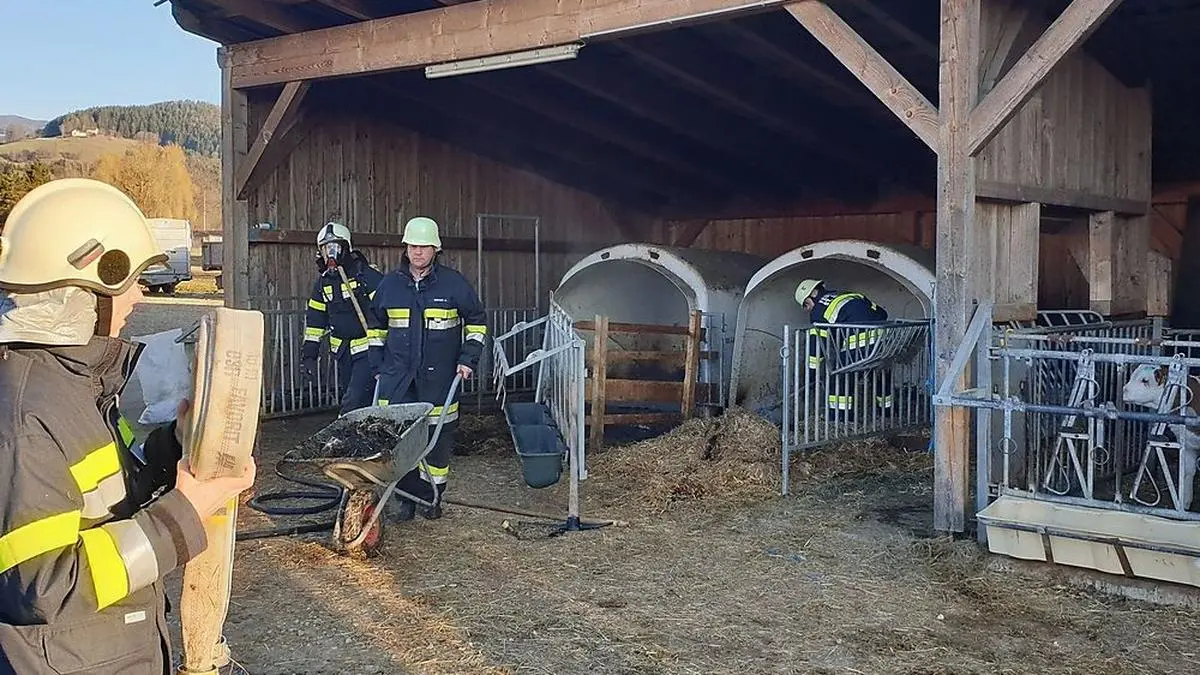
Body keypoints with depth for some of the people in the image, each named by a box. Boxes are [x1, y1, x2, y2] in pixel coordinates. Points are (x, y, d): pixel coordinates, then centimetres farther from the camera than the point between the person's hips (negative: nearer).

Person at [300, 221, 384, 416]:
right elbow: (315, 318, 14)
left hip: (367, 351, -7)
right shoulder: (323, 282, 9)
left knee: (354, 402, -15)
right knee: (348, 398, 13)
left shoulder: (367, 276, -13)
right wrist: (308, 355, 9)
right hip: (343, 352, 7)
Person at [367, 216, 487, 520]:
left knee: (439, 436, 1)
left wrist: (468, 359, 1)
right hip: (397, 377, 2)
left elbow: (476, 321, 9)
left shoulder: (453, 282, 0)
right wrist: (379, 363, 14)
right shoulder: (390, 283, 7)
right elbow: (376, 324, 20)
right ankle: (407, 495, 10)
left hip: (439, 377, -2)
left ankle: (433, 496, 14)